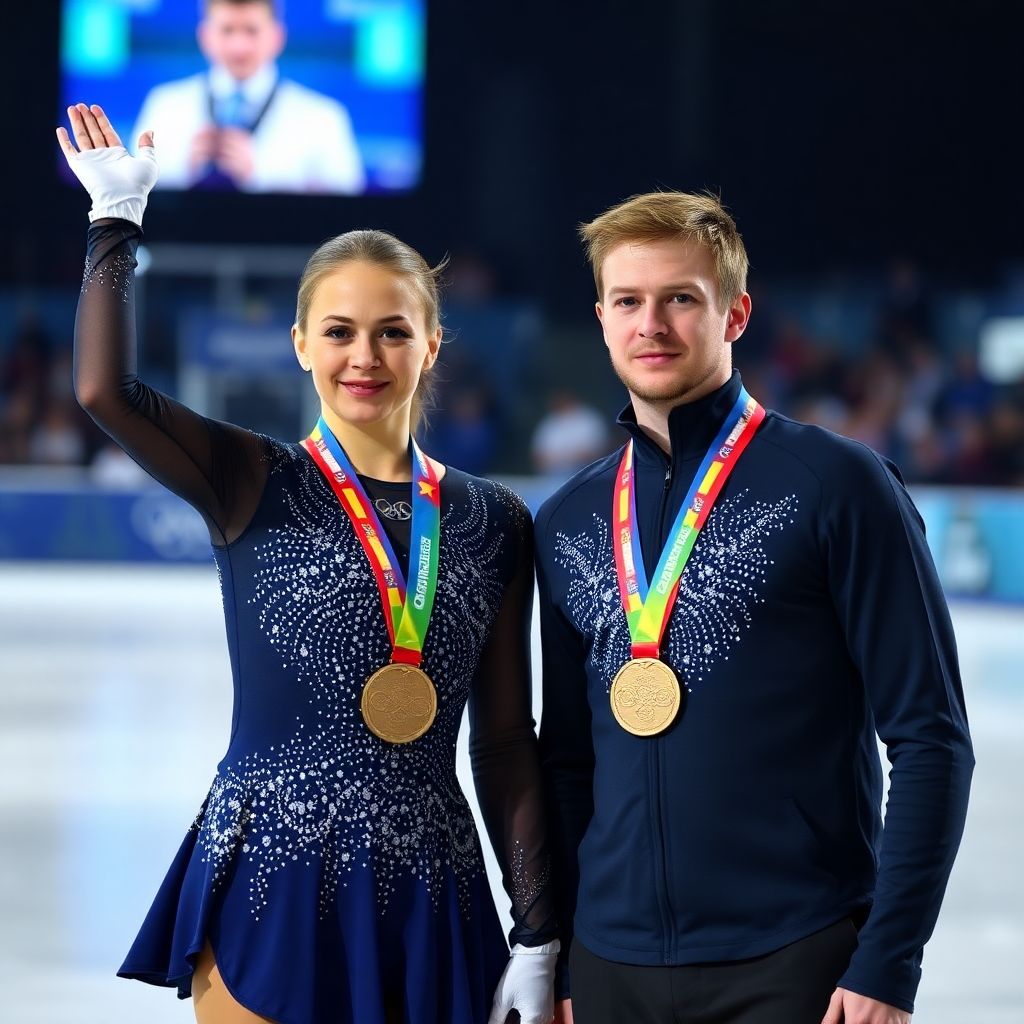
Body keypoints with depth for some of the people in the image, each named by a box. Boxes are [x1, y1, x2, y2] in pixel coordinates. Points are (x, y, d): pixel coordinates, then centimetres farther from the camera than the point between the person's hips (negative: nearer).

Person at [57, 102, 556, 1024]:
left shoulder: (493, 523, 7)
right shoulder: (257, 488, 0)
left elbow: (505, 741, 8)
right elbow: (106, 391, -17)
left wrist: (537, 940, 4)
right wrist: (116, 221, -9)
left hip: (430, 902, 2)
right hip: (270, 889, -2)